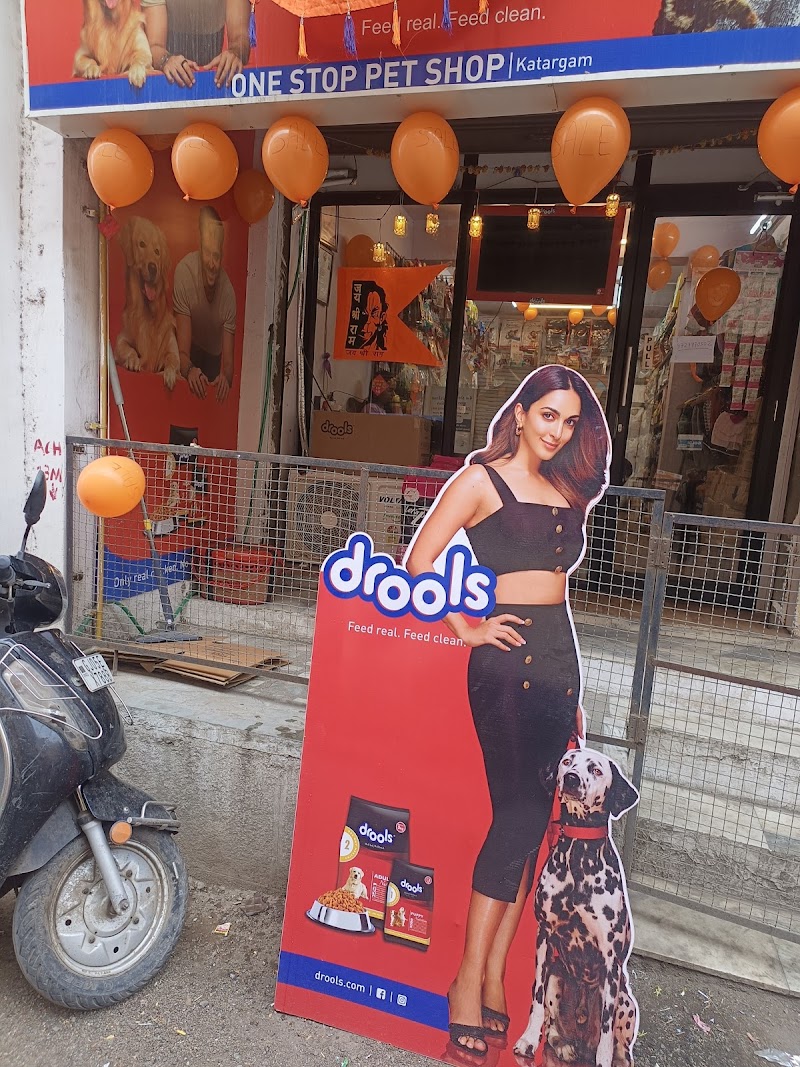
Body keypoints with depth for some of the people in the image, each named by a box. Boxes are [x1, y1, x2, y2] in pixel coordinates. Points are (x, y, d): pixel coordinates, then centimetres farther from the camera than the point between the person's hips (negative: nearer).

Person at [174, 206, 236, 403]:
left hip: (215, 354, 2)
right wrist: (190, 370, -55)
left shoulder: (228, 292, -27)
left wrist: (226, 377, -49)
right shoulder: (184, 272, -31)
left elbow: (228, 360, -25)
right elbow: (182, 352, -32)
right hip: (191, 351, -1)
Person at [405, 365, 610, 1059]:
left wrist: (573, 688, 17)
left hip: (561, 658, 7)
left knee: (531, 815, 7)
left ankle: (494, 976, 19)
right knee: (518, 810, -7)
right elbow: (420, 560, -8)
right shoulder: (483, 479, -2)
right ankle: (471, 979, 8)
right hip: (506, 658, -6)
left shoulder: (567, 492, 18)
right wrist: (467, 631, -9)